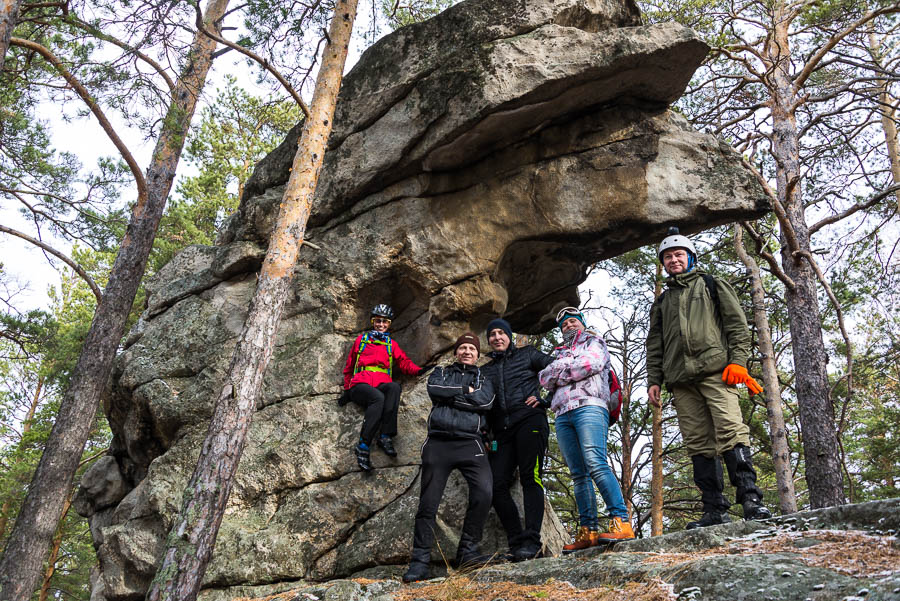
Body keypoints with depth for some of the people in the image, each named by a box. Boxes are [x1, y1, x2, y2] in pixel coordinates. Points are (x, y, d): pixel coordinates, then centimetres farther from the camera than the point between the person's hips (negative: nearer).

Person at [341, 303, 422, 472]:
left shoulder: (392, 344, 28)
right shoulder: (361, 339, 23)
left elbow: (404, 362, 18)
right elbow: (349, 366, 24)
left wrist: (418, 370, -3)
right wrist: (347, 390, 17)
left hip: (382, 385, 2)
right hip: (360, 385, -2)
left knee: (395, 387, -38)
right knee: (378, 398, -39)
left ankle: (385, 437, -42)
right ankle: (363, 446, -41)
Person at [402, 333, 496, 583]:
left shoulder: (483, 378, 21)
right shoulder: (441, 373, 22)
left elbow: (485, 401, -3)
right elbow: (434, 390, -2)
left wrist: (450, 395, -1)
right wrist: (466, 391, 1)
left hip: (470, 443, 0)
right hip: (438, 443, 0)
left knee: (483, 492, -22)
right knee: (428, 502, -4)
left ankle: (467, 552, -11)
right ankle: (420, 561, 0)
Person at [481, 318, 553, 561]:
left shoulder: (527, 355, 15)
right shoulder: (486, 370, 25)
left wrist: (544, 397, -4)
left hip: (528, 421, -5)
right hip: (502, 430, 5)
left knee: (531, 478, -16)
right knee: (497, 484, -9)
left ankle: (532, 541, -20)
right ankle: (516, 541, -4)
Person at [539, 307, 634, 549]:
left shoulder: (594, 341, 18)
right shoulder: (559, 353, 32)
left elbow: (593, 363, -4)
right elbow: (544, 378, 15)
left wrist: (561, 373, 4)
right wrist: (567, 365, -1)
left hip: (588, 406, -6)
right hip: (563, 415, 6)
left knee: (596, 465, -22)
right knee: (578, 474, -1)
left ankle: (621, 521, -27)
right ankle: (588, 531, -4)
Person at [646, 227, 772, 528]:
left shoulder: (712, 285, 17)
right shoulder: (662, 302, 27)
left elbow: (737, 323, 7)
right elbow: (654, 345, 24)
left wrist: (738, 360, -7)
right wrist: (654, 379, 12)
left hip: (714, 370, -4)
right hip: (680, 379, 4)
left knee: (730, 430, -19)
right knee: (698, 443, -2)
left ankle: (751, 499, -20)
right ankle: (714, 510, -2)